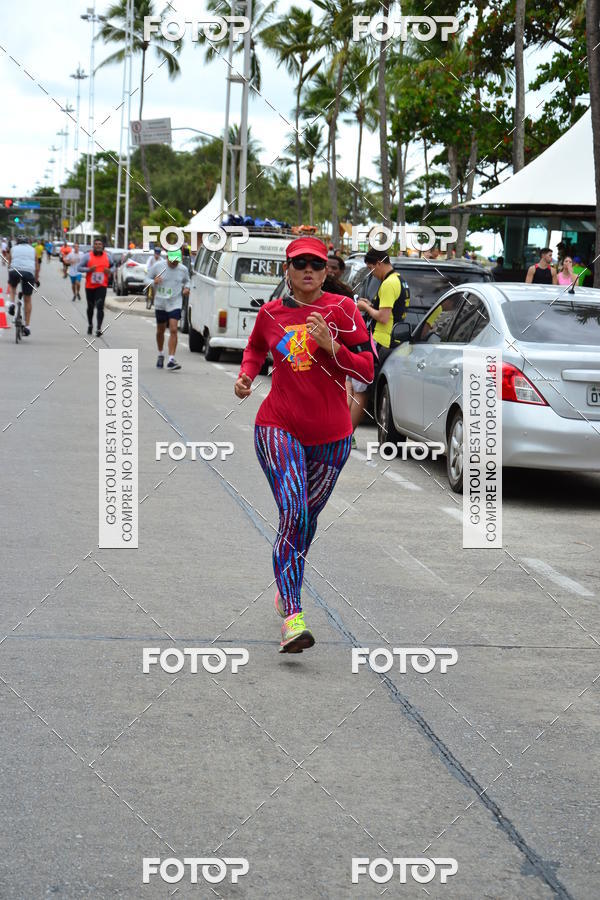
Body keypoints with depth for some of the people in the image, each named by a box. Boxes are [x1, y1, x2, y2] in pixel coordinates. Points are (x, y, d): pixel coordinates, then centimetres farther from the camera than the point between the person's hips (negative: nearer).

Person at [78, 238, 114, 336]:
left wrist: (109, 270, -6)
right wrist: (89, 269, -18)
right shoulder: (87, 256, -1)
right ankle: (90, 325, 37)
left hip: (102, 286, -1)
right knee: (90, 307, 14)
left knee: (100, 307, -15)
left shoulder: (107, 256, 5)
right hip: (90, 286, 1)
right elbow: (79, 268, -2)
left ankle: (99, 328, -19)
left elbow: (113, 266, 17)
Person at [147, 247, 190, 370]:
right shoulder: (158, 266, -4)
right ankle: (160, 355, 38)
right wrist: (153, 282, -19)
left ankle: (171, 360, -17)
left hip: (175, 304, -1)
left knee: (173, 330, -15)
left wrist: (186, 288, -3)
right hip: (160, 303, 1)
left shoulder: (183, 269, 0)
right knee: (160, 331, 14)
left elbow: (187, 281, 19)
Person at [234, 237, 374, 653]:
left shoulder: (342, 310, -3)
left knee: (308, 516, 16)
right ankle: (292, 618, -25)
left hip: (331, 434, 1)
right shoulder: (271, 313, 3)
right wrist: (246, 375, 6)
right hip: (279, 427, -1)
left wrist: (331, 347, -22)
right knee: (293, 513, -18)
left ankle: (287, 582, 46)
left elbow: (366, 371, -7)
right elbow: (255, 348, 25)